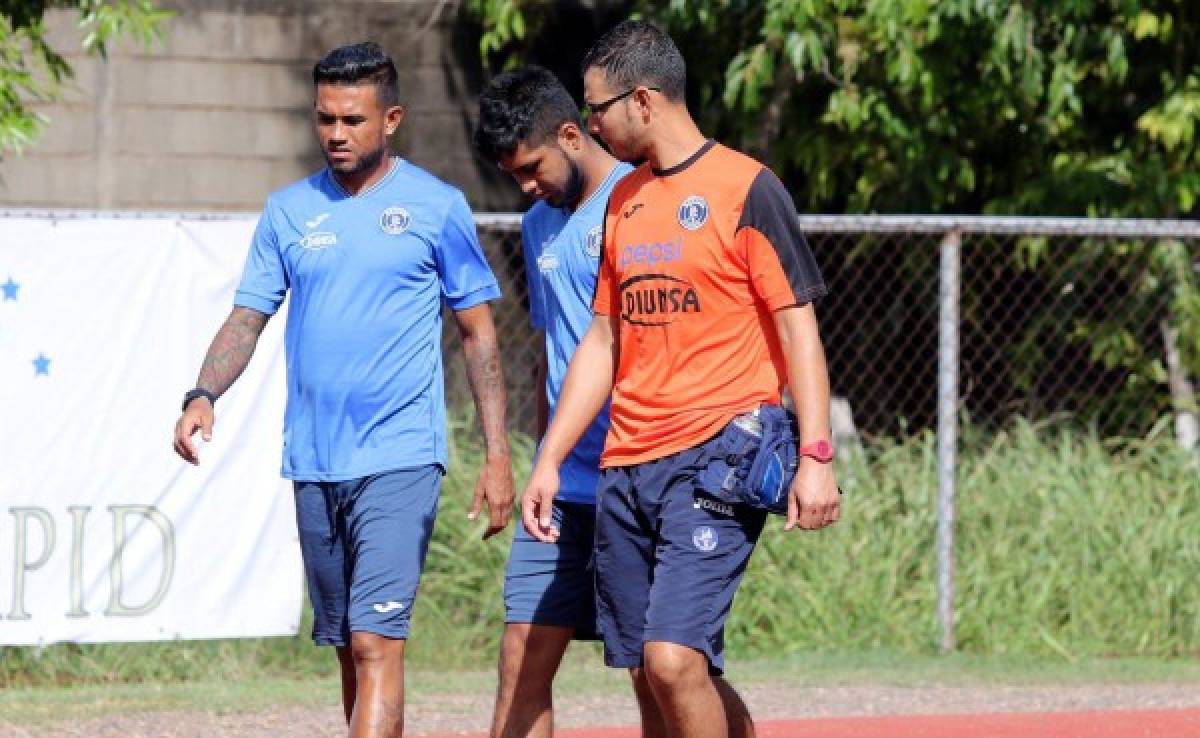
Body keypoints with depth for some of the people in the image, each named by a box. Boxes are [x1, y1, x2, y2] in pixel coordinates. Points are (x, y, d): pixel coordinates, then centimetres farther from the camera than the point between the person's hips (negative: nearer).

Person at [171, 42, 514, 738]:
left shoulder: (437, 206, 1)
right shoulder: (289, 210, 10)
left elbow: (478, 332, 4)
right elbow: (247, 318, 9)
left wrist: (498, 454, 0)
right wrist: (203, 395, -11)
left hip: (399, 461, -5)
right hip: (314, 464, 5)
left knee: (376, 640, -16)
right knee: (349, 648, 11)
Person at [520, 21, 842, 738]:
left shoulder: (745, 187, -5)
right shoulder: (625, 200, 16)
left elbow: (798, 325, -7)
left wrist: (816, 455, -15)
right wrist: (549, 460, 15)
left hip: (717, 462, -7)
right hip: (626, 465, 7)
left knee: (672, 658, -19)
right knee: (649, 675, 4)